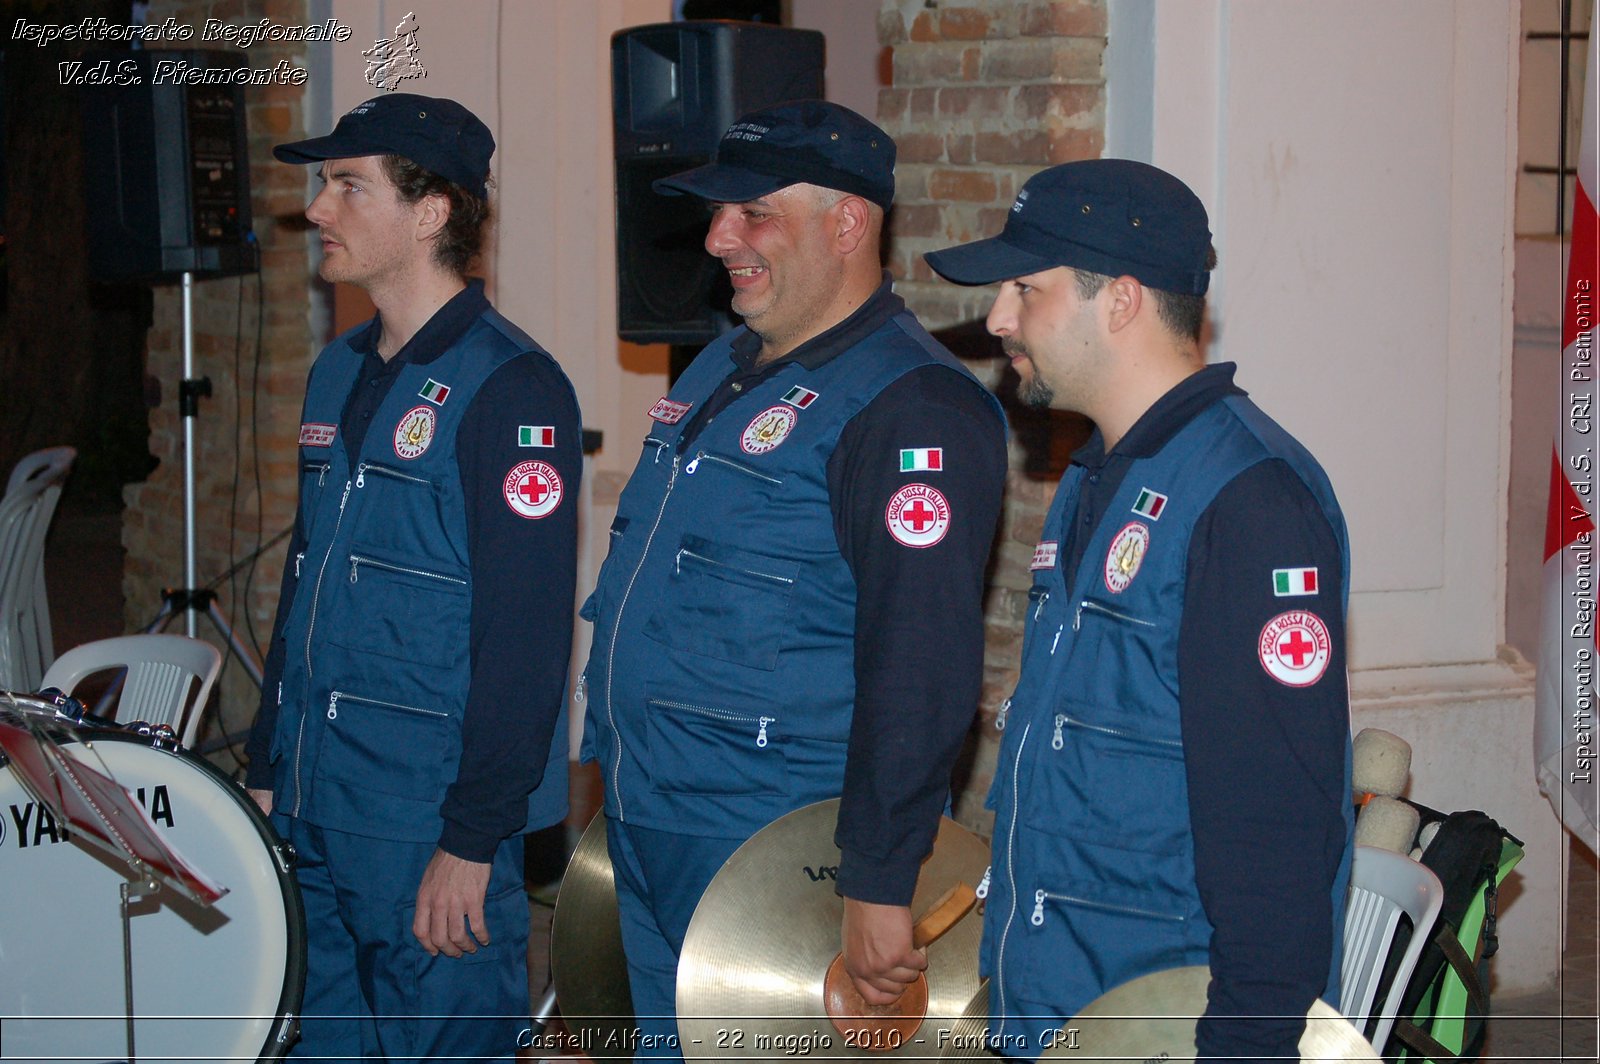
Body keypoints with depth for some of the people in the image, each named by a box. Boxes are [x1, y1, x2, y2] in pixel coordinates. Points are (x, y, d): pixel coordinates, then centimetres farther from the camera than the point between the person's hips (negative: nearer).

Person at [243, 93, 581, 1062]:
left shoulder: (509, 390, -14)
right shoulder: (339, 374, 12)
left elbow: (525, 638, -18)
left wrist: (472, 841, -20)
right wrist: (267, 771, 17)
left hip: (431, 819, -8)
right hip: (312, 806, 8)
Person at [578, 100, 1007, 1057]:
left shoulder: (910, 407, -18)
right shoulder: (723, 369, 13)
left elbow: (920, 668, -24)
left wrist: (880, 886, -26)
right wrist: (615, 777, 24)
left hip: (774, 856, -9)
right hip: (648, 832, 9)